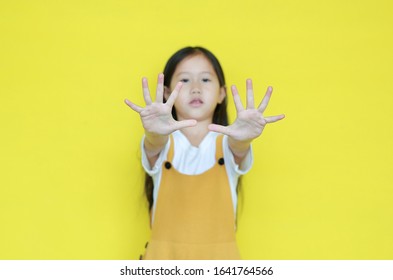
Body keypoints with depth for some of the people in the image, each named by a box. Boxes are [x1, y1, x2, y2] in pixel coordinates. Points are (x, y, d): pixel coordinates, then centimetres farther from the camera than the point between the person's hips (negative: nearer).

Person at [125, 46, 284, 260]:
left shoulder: (225, 142, 0)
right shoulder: (163, 143, 0)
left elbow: (238, 146, -21)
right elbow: (155, 144, -22)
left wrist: (244, 137, -45)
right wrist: (155, 132, -45)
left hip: (218, 256, 0)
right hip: (165, 256, 0)